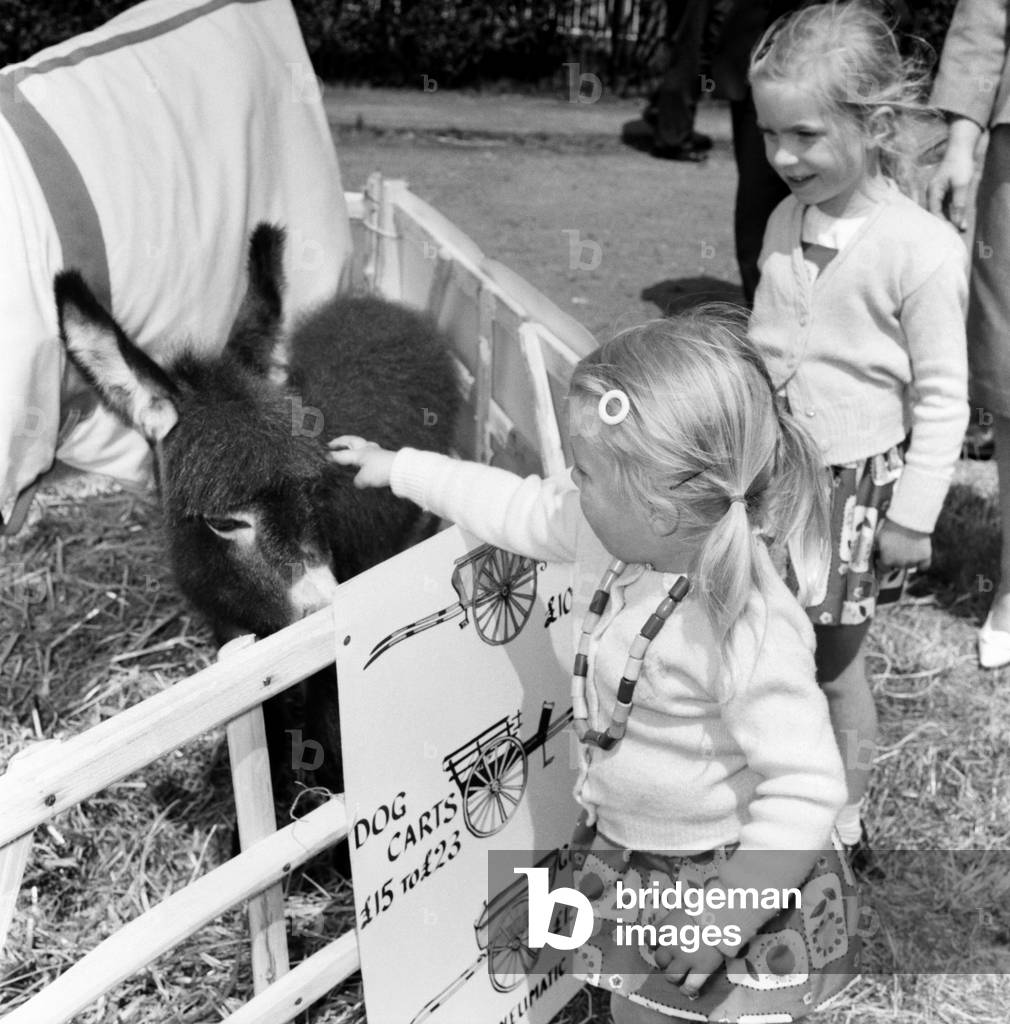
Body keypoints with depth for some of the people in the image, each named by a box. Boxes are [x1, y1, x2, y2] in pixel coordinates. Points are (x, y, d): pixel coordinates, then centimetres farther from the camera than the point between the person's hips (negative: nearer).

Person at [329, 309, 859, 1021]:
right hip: (628, 856, 7)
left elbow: (806, 791, -29)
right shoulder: (609, 529, -12)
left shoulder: (753, 631, -35)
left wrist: (723, 919, -27)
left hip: (728, 876, -7)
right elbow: (513, 507, 5)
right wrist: (396, 467, 15)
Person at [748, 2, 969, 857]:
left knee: (830, 656, 7)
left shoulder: (922, 249, -17)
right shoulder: (784, 223, 1)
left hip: (853, 479, -5)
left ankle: (843, 813, 29)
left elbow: (941, 398, -11)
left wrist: (913, 513, -9)